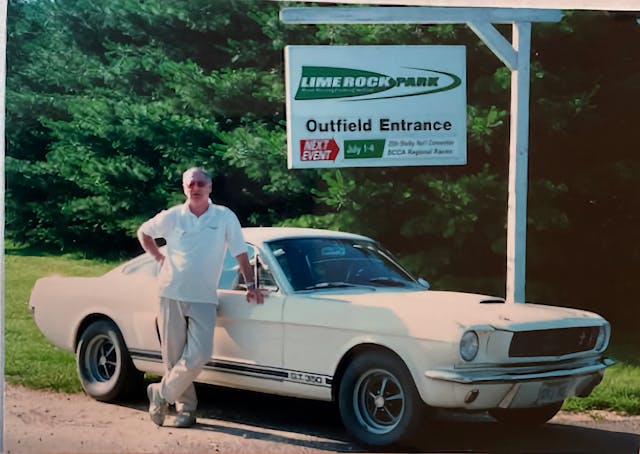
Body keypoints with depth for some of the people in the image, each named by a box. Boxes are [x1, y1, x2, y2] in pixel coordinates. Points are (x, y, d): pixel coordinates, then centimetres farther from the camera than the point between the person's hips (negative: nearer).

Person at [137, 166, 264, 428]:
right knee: (174, 356, 2)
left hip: (203, 298, -1)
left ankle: (162, 393, 4)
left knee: (199, 354, -14)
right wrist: (159, 258, 7)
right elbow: (143, 232, 17)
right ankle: (186, 407, 16)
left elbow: (241, 254, 3)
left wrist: (251, 285, -2)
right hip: (171, 295, 1)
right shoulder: (172, 217, 1)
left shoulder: (225, 217, -1)